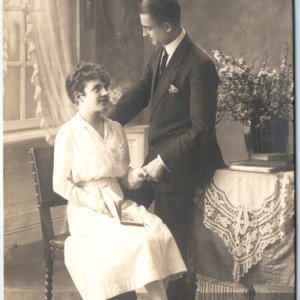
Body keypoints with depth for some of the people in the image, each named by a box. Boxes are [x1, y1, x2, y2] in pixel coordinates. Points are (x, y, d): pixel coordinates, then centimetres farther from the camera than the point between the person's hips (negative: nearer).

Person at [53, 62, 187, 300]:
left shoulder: (116, 129, 13)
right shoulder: (68, 133, -5)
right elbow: (60, 184, -6)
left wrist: (134, 176, -3)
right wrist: (95, 203, -15)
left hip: (119, 204, 5)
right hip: (88, 212, -5)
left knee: (159, 231, -24)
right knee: (141, 239, -28)